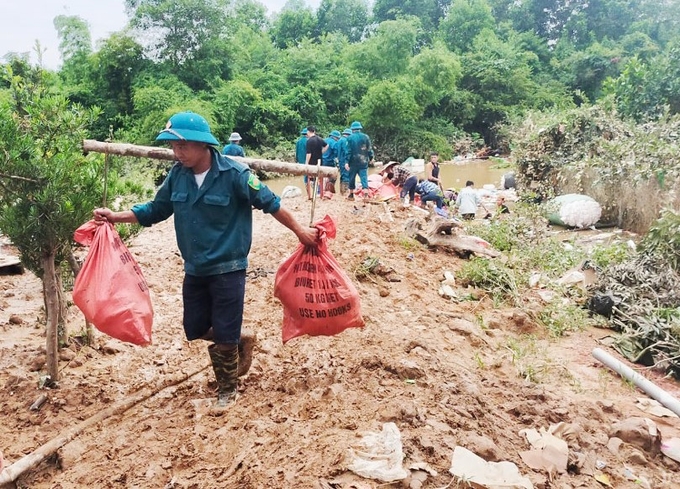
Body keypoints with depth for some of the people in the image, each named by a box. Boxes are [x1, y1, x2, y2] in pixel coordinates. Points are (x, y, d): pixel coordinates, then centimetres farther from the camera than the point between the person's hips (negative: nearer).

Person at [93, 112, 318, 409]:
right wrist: (115, 216, 1)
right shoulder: (177, 175, -2)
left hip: (228, 269, -5)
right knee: (195, 329, 13)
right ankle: (238, 343, 41)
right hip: (194, 270, 6)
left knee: (224, 336, 3)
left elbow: (269, 203, -10)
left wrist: (299, 231, -8)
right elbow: (156, 210, 9)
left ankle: (227, 390, 28)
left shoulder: (233, 173, -17)